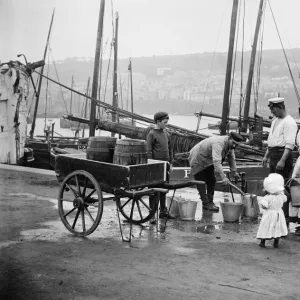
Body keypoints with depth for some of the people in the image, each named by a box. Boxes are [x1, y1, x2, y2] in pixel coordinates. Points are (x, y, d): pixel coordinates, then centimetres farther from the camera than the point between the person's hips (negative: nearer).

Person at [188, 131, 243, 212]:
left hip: (208, 161, 9)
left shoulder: (230, 144, -7)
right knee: (201, 182, -8)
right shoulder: (218, 143, -36)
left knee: (211, 181, 5)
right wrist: (223, 177, -51)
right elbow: (216, 161, -46)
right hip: (198, 159, -9)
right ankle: (206, 204, -6)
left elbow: (231, 157, 11)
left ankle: (210, 202, 10)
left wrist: (234, 171, 12)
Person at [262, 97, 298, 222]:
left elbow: (290, 144, -21)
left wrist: (282, 160, -27)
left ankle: (284, 216, -4)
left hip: (283, 155, -10)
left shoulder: (289, 122, -13)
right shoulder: (275, 121, 17)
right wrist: (266, 155, 23)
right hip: (273, 155, 10)